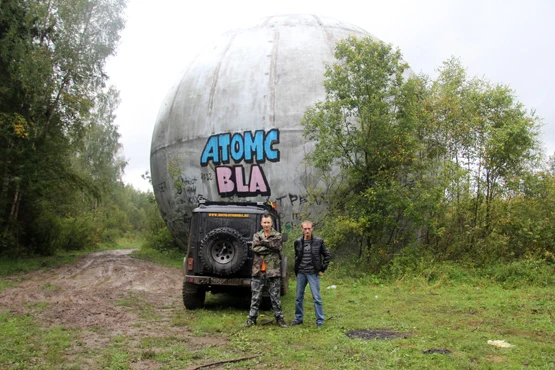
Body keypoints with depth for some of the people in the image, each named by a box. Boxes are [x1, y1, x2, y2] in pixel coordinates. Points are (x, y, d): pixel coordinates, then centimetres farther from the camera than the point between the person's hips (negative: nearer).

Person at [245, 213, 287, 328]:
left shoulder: (277, 235, 6)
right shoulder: (257, 235, 9)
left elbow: (277, 246, -14)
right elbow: (255, 248, -9)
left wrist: (263, 242, -14)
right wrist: (270, 247, -12)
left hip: (273, 271, -1)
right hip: (258, 270, 1)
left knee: (275, 296, 5)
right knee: (255, 296, 7)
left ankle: (279, 317, 15)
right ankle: (252, 318, 16)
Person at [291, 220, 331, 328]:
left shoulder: (318, 241, -5)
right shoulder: (298, 242, 4)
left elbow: (328, 256, 2)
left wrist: (322, 269, -1)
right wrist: (296, 269, 10)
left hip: (313, 273, -3)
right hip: (301, 273, 3)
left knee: (316, 298, -2)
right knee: (299, 297, 10)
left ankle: (320, 320, 7)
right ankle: (298, 318, 23)